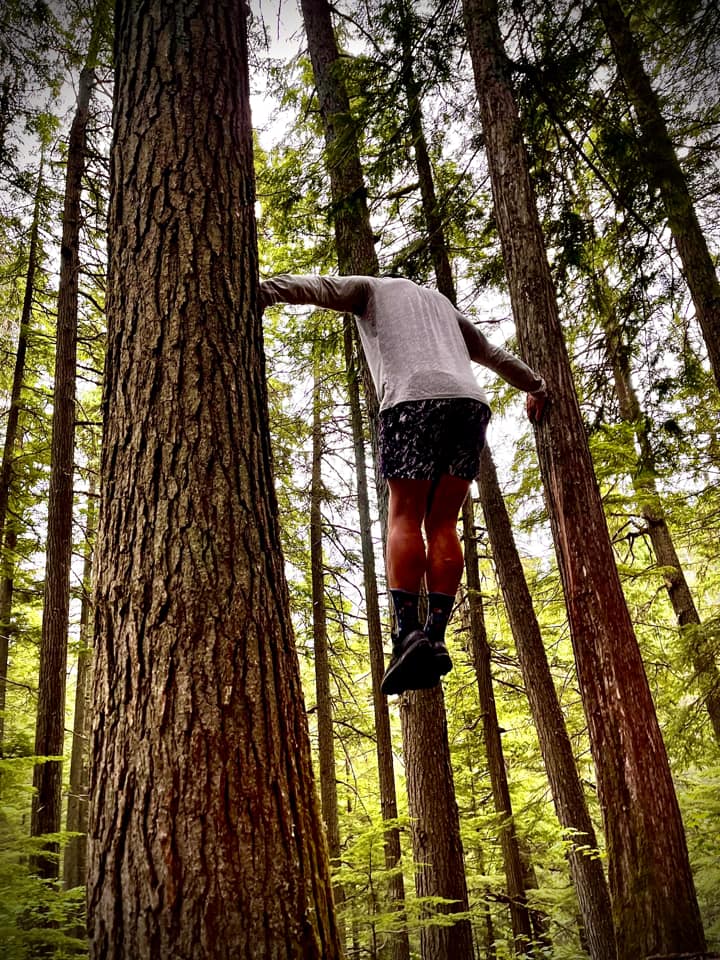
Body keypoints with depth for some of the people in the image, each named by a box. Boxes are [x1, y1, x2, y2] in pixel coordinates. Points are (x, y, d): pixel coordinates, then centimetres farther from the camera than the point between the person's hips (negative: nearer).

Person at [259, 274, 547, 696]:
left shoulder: (371, 288, 25)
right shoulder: (441, 302, 40)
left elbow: (315, 286, 6)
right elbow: (496, 354, 48)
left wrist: (260, 291, -7)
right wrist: (536, 386, 60)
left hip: (414, 399, -5)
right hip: (471, 401, 5)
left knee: (404, 518, -6)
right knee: (443, 524, 2)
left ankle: (408, 633, -21)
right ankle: (436, 638, -9)